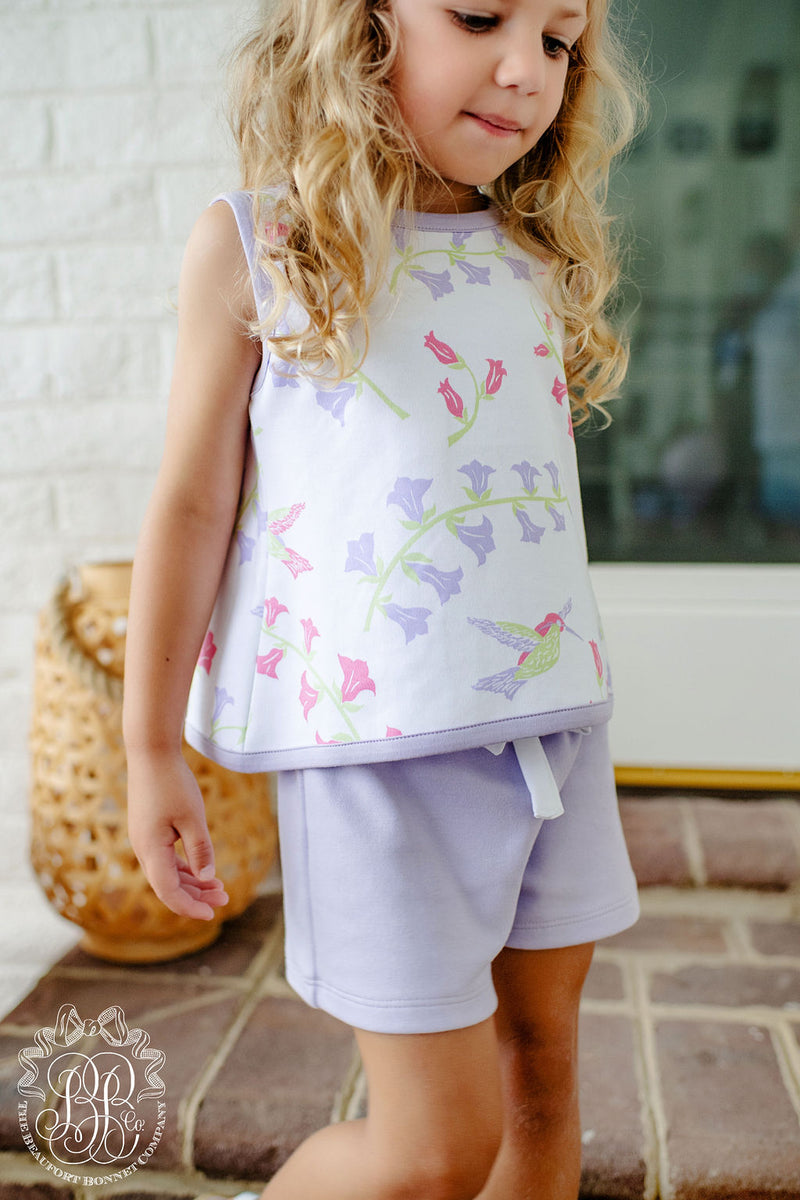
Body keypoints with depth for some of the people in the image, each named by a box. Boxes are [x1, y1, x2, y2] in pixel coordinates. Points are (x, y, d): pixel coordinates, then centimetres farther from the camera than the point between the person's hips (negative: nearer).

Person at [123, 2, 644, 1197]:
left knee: (542, 1056, 15)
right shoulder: (255, 244, -2)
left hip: (553, 717, 5)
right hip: (381, 736, -5)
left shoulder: (539, 259, 11)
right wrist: (151, 748, 0)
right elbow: (194, 505, -1)